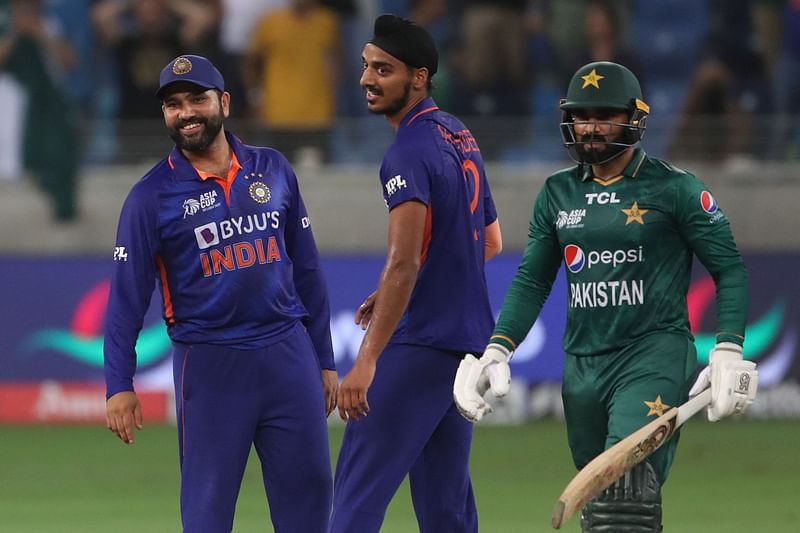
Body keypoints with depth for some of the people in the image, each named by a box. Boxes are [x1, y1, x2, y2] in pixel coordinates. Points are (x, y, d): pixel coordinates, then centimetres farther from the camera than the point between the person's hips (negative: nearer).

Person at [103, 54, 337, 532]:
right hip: (209, 365, -3)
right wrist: (119, 385, -12)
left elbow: (307, 271, 13)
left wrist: (324, 361, 12)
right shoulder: (152, 196, -2)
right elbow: (128, 296, -4)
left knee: (309, 492, 5)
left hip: (289, 356, 3)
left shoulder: (273, 170, 9)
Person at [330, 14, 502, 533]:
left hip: (419, 347, -9)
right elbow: (491, 242, 23)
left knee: (359, 490, -11)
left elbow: (404, 264, -24)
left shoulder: (410, 153, -15)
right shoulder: (460, 137, 13)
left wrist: (367, 361, -29)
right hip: (469, 342, 9)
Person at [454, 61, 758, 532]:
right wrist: (497, 350, 3)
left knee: (627, 488, -24)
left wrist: (729, 351, -12)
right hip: (582, 365, 6)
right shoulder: (558, 193, 13)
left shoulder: (675, 189, -1)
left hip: (655, 356, -6)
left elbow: (729, 269, 0)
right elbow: (532, 281, 17)